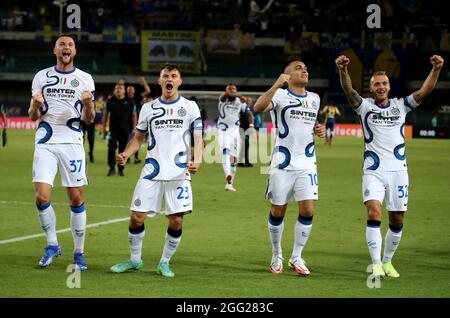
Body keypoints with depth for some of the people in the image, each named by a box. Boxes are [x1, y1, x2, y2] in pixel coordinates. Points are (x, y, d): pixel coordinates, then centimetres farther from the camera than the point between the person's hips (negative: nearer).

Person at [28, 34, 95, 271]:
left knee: (76, 199, -1)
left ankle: (78, 252, 10)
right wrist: (35, 105, -12)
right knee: (42, 197, -10)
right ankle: (52, 245, 9)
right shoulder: (41, 76, 9)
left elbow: (89, 120, 6)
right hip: (45, 143, 1)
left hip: (72, 143, -1)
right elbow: (33, 116, 11)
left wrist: (88, 104, -15)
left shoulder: (85, 79, 6)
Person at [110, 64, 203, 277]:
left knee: (176, 221, -5)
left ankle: (164, 262, 13)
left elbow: (198, 138, 3)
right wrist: (125, 154, -4)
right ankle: (135, 260, 18)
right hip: (152, 171, 2)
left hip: (179, 173, -2)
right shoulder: (148, 108, 11)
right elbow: (138, 138, 15)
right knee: (136, 217, -2)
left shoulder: (189, 107, 5)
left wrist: (196, 160, -15)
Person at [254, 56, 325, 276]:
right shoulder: (280, 95, -6)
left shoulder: (314, 99, 12)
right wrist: (277, 85, -37)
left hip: (307, 164, 4)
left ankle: (296, 257, 7)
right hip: (283, 163, -4)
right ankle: (276, 256, 23)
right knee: (277, 212, 4)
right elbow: (258, 107, -26)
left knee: (308, 211, -7)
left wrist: (319, 129, 8)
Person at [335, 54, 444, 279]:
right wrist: (343, 71, -36)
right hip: (373, 171, -2)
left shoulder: (400, 106, 8)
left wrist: (436, 70, -23)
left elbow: (424, 91, -5)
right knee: (373, 213, -20)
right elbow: (349, 91, -15)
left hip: (398, 170, 3)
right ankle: (376, 264, -19)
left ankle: (387, 262, 24)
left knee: (397, 220, 6)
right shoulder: (365, 106, 3)